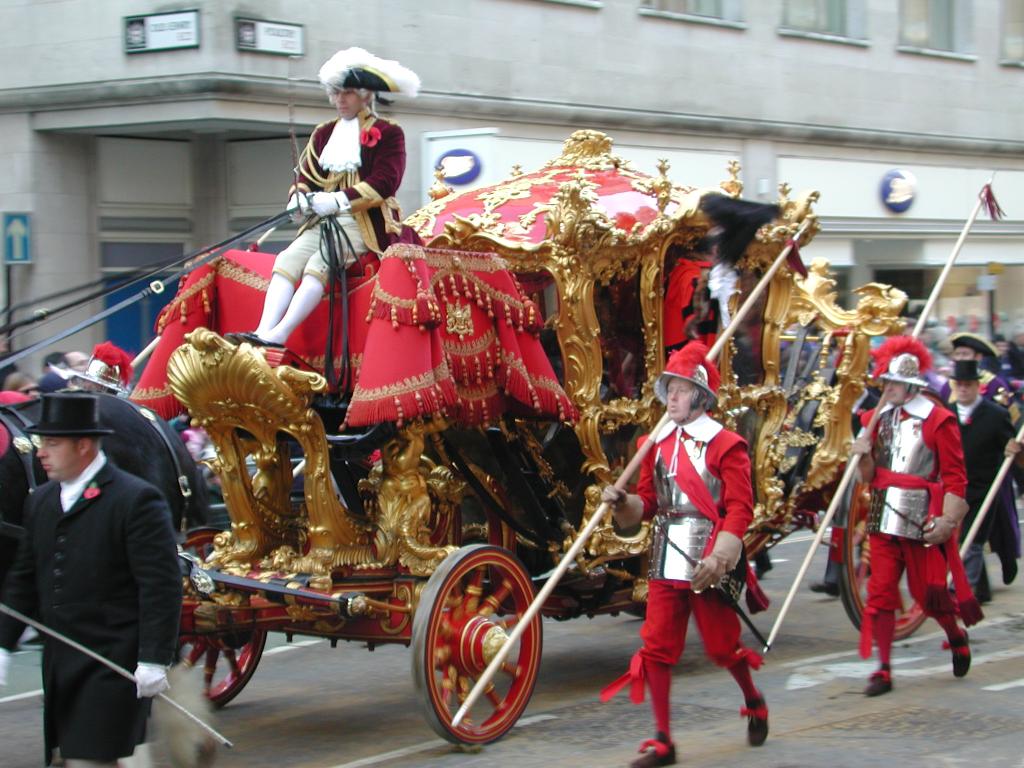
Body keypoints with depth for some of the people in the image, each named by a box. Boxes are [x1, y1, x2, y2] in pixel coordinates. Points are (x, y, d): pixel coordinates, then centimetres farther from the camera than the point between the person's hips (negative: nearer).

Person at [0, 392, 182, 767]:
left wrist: (154, 660, -17)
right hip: (60, 667, 7)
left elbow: (160, 586, -14)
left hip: (111, 669, -7)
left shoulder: (137, 500, -12)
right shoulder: (40, 501, 11)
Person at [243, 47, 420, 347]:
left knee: (319, 263, -29)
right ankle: (264, 330, -37)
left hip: (365, 223, -6)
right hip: (324, 221, 6)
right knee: (288, 259, -22)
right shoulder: (324, 134, 20)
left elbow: (385, 182, -10)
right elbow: (305, 174, 16)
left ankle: (279, 334, -42)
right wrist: (300, 198, -8)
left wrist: (339, 200, -17)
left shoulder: (387, 133, 2)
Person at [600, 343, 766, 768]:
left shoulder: (725, 445, -6)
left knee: (721, 646, 7)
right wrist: (622, 501, -6)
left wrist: (717, 558, -21)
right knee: (657, 649, -1)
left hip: (707, 561, -5)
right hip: (665, 559, 5)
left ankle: (754, 702, 37)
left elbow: (740, 508, -11)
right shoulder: (658, 444, 11)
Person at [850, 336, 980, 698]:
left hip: (921, 519, -5)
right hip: (884, 518, 5)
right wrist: (865, 455, -7)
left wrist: (947, 521, -16)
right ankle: (883, 670, 3)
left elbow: (955, 477, -8)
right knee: (880, 593, -2)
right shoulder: (881, 418, 9)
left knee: (928, 592, 5)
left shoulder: (938, 420, -7)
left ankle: (956, 637, 36)